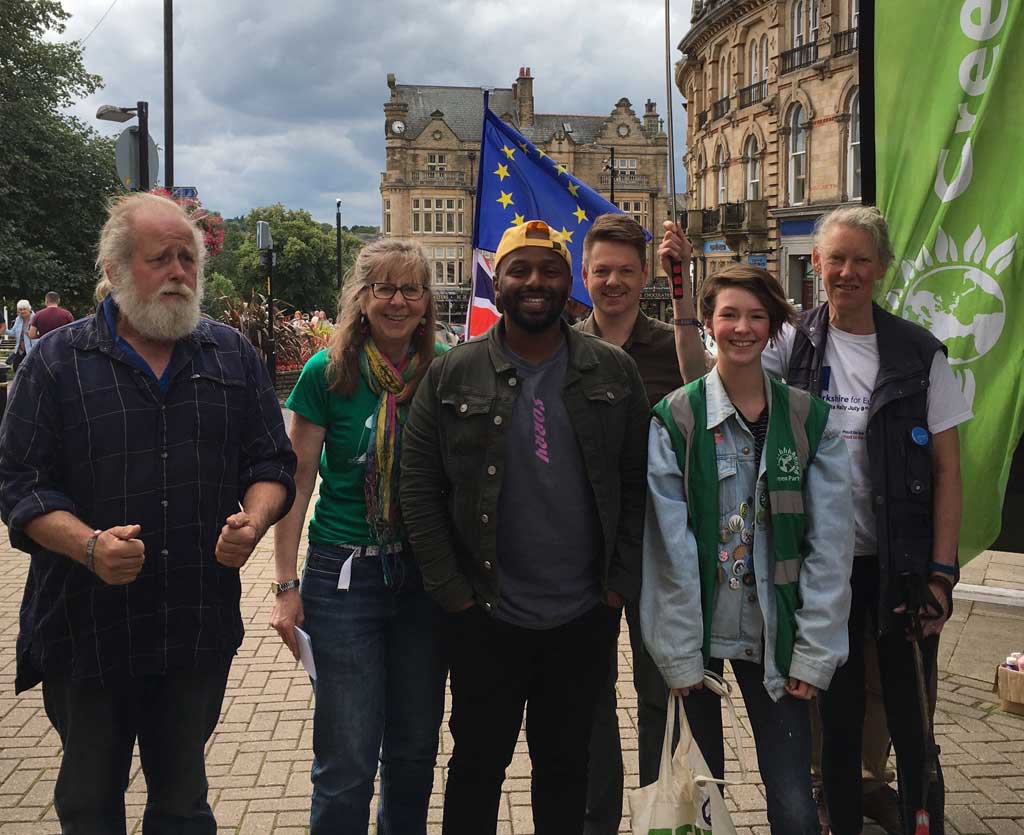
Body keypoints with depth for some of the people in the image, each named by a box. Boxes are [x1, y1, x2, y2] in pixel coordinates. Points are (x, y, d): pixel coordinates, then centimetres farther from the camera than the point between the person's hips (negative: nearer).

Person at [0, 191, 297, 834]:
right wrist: (89, 545, -22)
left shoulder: (234, 356, 6)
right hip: (87, 628, -2)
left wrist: (253, 522, -12)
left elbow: (271, 463, 9)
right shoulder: (58, 361, -2)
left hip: (201, 627, 2)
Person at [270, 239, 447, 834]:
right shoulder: (328, 372, -7)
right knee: (347, 763, 2)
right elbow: (297, 481, -3)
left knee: (416, 750, 16)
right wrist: (287, 584, -5)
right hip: (345, 575, -2)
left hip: (427, 576, 3)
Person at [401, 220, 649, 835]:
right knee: (477, 767, 13)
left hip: (586, 620, 1)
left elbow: (638, 484, 3)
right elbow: (419, 489, -2)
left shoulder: (614, 372, 1)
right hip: (485, 621, -1)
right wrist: (454, 593, -7)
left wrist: (619, 586, -3)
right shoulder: (452, 376, -2)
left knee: (566, 765, 17)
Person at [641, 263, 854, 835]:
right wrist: (680, 654, -9)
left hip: (776, 636, 1)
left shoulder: (809, 419, 1)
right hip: (699, 635, -1)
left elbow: (830, 544, -1)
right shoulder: (675, 419, -6)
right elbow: (670, 546, -7)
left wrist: (814, 653, -5)